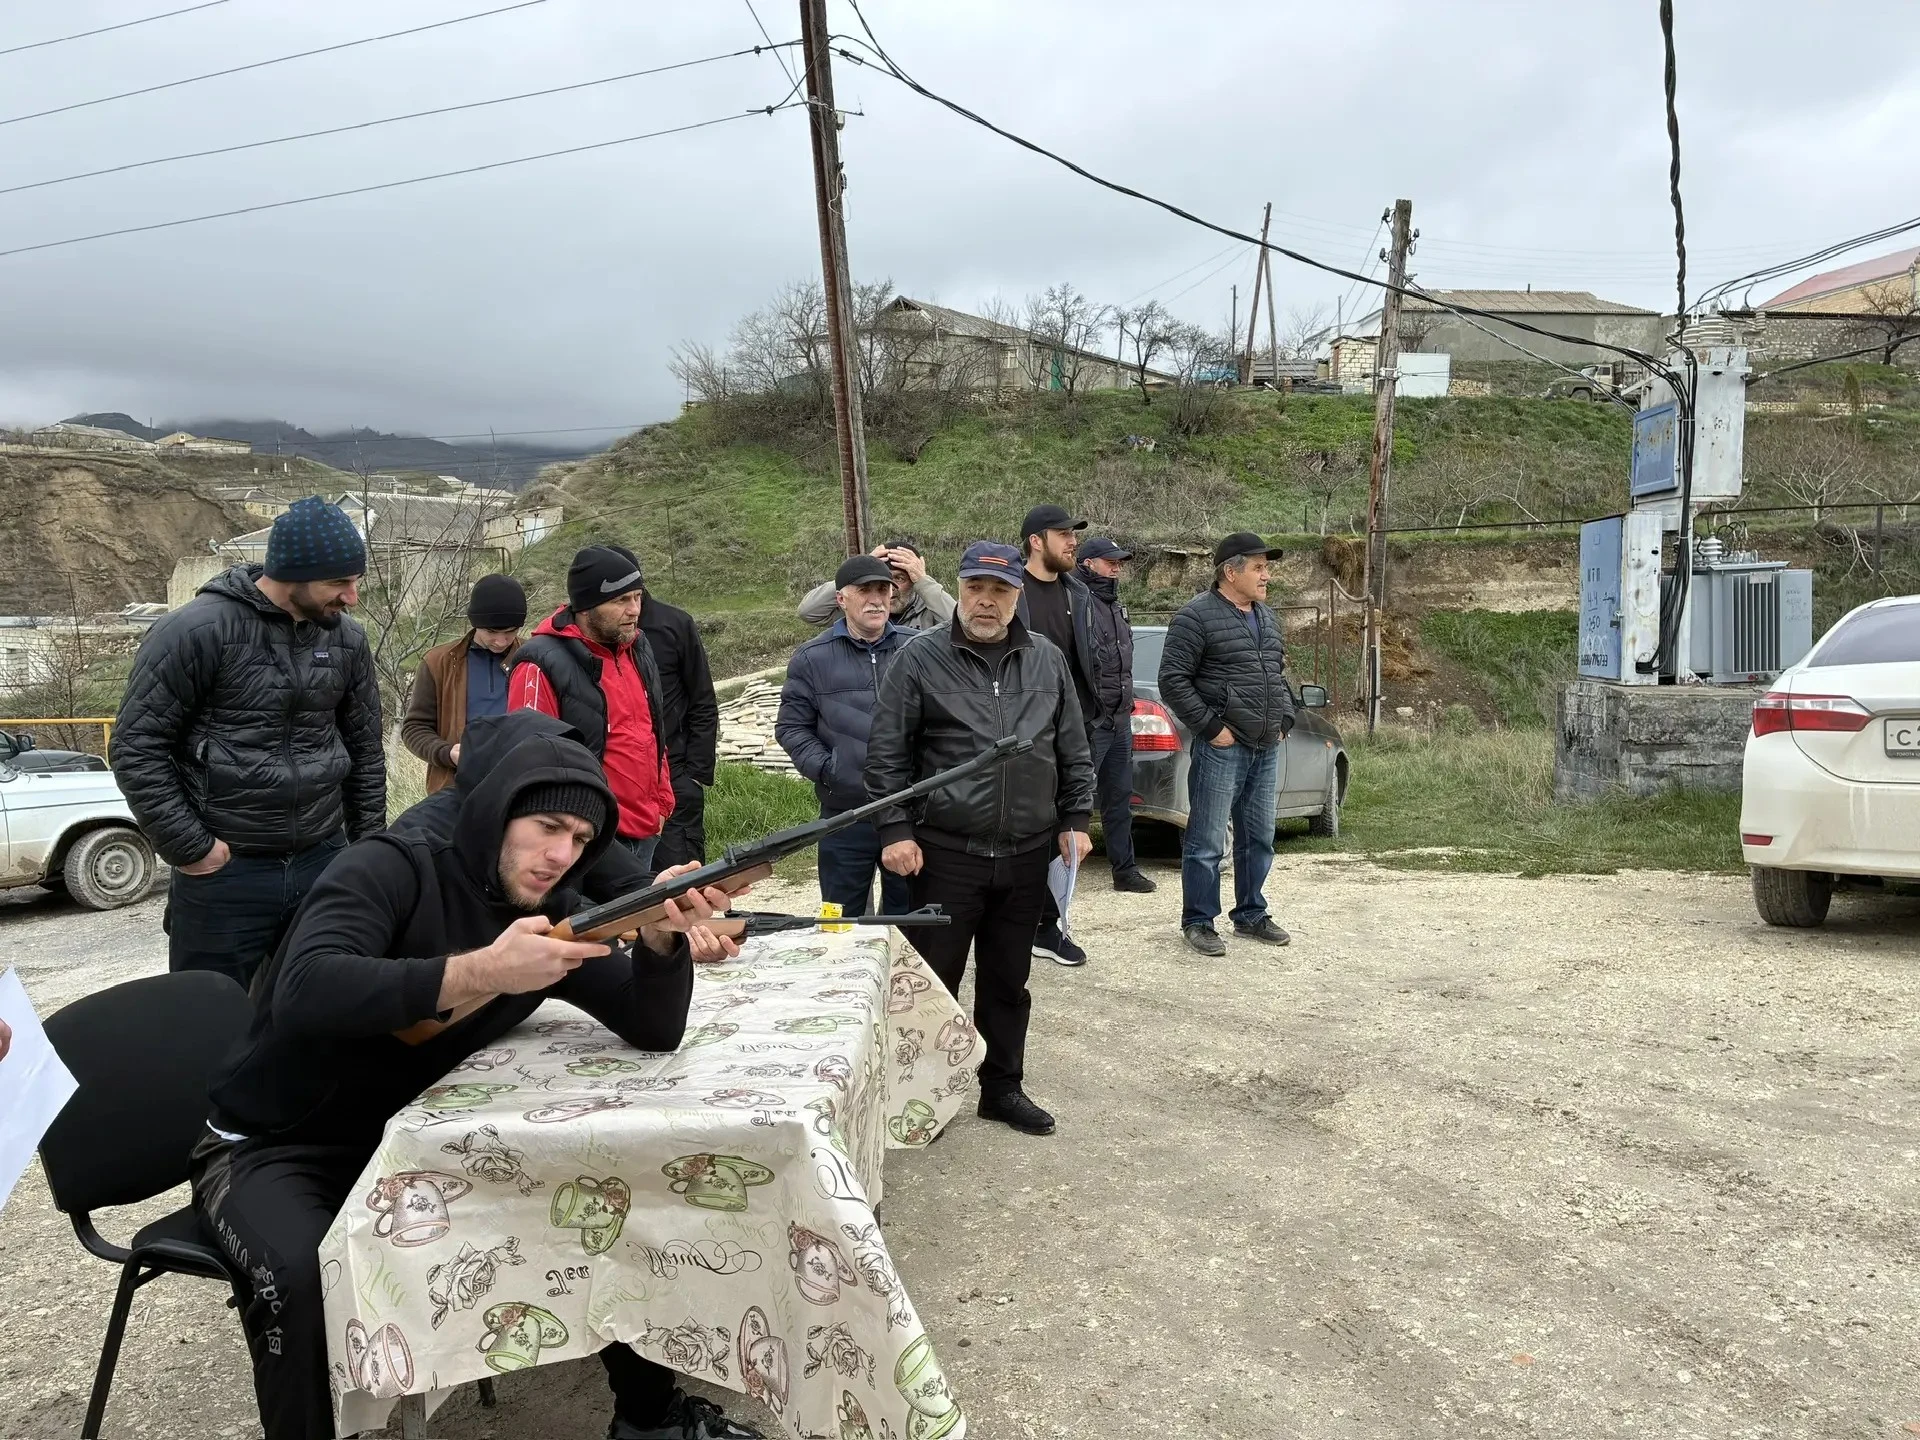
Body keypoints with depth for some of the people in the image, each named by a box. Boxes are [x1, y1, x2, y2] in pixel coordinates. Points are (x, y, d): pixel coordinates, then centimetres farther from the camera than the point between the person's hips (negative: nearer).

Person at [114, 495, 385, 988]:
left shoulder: (347, 639, 5)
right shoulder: (197, 631, -11)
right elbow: (137, 747, -9)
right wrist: (190, 849, -10)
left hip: (324, 866, 5)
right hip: (224, 874, -4)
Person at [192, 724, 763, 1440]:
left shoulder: (552, 913, -2)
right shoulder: (392, 868, -19)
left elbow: (654, 1029, -9)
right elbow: (304, 992, -37)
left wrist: (662, 936, -29)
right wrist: (482, 971, -43)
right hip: (271, 1147, -5)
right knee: (306, 1276, -36)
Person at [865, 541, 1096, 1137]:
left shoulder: (1047, 660, 8)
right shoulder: (920, 659, -4)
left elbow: (1073, 750, 13)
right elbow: (887, 753, -4)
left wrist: (1074, 819, 7)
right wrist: (896, 829, -9)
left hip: (1027, 855, 4)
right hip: (946, 853, -3)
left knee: (1009, 981, 15)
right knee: (935, 979, 6)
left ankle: (1003, 1087, 30)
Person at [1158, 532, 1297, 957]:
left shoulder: (1266, 618, 16)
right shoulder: (1198, 616, -10)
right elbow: (1173, 679, -14)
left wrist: (1284, 719, 14)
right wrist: (1211, 727, -15)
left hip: (1266, 747, 8)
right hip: (1223, 747, -8)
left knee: (1259, 838, 15)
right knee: (1207, 841, -2)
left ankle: (1251, 915, 28)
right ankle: (1198, 922, 9)